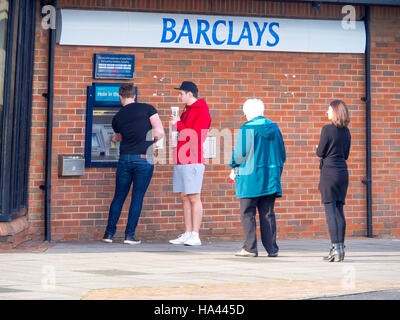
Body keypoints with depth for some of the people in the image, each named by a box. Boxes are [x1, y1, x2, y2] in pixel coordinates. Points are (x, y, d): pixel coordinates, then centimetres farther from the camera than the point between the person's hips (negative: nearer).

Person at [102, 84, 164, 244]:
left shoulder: (117, 117, 9)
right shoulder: (147, 109, -1)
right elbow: (160, 133, -7)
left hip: (125, 159, 3)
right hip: (144, 159, -3)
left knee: (119, 197, 13)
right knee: (137, 197, 5)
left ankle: (109, 233, 16)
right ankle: (129, 235, 6)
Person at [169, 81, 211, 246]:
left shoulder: (202, 112, -8)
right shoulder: (186, 112, 20)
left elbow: (195, 137, -16)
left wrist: (178, 124, -8)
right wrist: (176, 124, 9)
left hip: (193, 161, -9)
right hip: (181, 161, 9)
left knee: (194, 198, -7)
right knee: (185, 197, 8)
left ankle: (195, 236, -4)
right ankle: (187, 234, 12)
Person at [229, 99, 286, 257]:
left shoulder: (247, 128, -9)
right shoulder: (274, 128, 9)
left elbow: (239, 153, -11)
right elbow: (282, 154, 12)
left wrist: (234, 168, 7)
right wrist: (277, 172, 21)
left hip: (250, 178, -5)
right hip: (271, 178, 5)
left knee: (247, 214, 2)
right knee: (268, 213, 9)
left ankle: (250, 248, 0)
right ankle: (272, 248, 9)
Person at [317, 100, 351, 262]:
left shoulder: (327, 129, -10)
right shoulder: (346, 131, 10)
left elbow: (320, 153, -7)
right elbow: (346, 155, 16)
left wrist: (318, 148, 13)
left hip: (329, 172, -7)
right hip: (342, 172, 7)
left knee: (330, 211, -6)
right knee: (339, 210, 10)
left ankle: (335, 249, -10)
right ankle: (340, 247, 13)